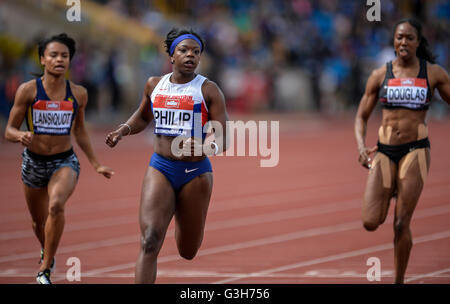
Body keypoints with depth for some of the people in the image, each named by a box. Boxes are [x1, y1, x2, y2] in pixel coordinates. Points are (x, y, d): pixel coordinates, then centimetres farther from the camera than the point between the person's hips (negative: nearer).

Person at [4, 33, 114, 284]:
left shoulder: (78, 94, -2)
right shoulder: (28, 91, -10)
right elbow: (9, 131, -6)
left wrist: (96, 164, 14)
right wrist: (21, 136, -29)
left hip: (65, 162, -1)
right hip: (34, 162, 1)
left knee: (56, 205, -30)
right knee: (39, 221, 16)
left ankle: (45, 270, -19)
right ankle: (47, 253, 52)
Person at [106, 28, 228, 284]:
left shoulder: (209, 90, -5)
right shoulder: (154, 85, 6)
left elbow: (223, 141, -10)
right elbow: (143, 117, 28)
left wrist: (203, 147, -32)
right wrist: (124, 130, 7)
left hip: (195, 173, -1)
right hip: (160, 169, 1)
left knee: (188, 252, 14)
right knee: (150, 242, -19)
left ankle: (183, 224, 52)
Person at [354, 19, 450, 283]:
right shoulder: (380, 75, 5)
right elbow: (362, 117, 9)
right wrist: (361, 146, -8)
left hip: (415, 151, -2)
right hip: (384, 151, 2)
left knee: (402, 224, -7)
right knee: (371, 223, -6)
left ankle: (399, 281, 8)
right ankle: (391, 193, 29)